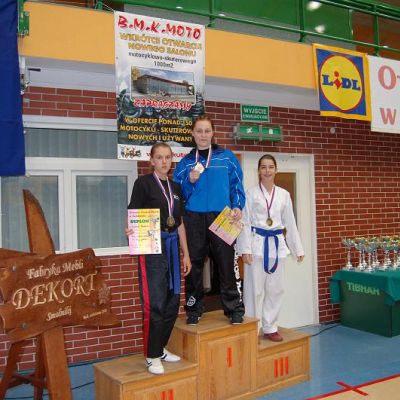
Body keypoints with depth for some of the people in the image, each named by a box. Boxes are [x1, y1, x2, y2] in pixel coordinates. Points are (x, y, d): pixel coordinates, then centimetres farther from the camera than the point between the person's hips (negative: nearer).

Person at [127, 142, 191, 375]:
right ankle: (152, 356, 7)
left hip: (172, 246, 7)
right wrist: (132, 231, -30)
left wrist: (186, 254, 15)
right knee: (154, 303, -6)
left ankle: (161, 347, 25)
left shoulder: (176, 187, 14)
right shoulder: (143, 183, -3)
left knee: (173, 301, 9)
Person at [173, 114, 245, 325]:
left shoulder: (227, 157, 8)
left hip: (222, 218, -1)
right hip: (194, 219, 2)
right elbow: (178, 193, 8)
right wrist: (190, 181, -10)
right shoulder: (185, 162, 11)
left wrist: (237, 206, -7)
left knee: (227, 263, -2)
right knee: (193, 265, 7)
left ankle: (234, 308, 12)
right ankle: (193, 309, 20)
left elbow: (236, 184, 7)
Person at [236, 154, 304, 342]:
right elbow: (245, 223, -5)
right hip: (257, 243, -4)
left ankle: (270, 327, 24)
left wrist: (298, 248, 10)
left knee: (275, 288, 9)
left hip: (276, 244, 4)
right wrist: (245, 249, -12)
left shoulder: (283, 194, 8)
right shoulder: (251, 193, -2)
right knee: (254, 289, 0)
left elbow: (290, 223, 11)